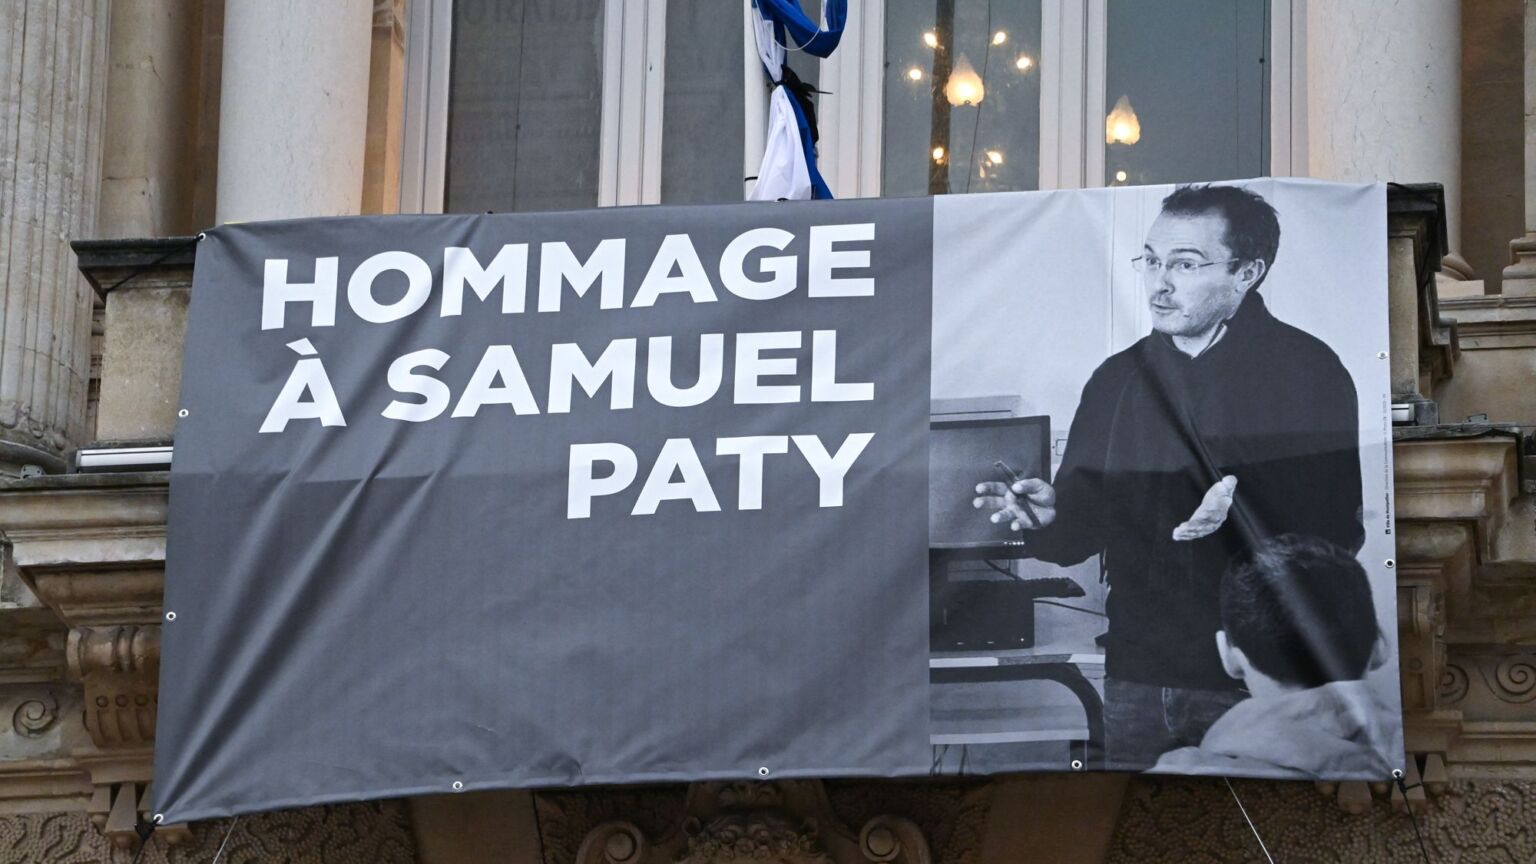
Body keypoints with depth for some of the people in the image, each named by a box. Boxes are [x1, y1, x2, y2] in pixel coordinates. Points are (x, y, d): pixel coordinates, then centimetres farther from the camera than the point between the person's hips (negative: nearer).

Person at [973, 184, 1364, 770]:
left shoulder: (1307, 371, -3)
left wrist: (1243, 511, -28)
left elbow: (1337, 531, -11)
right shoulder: (1118, 379, 12)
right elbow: (1078, 534, 13)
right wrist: (1046, 516, -9)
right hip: (1135, 684, 4)